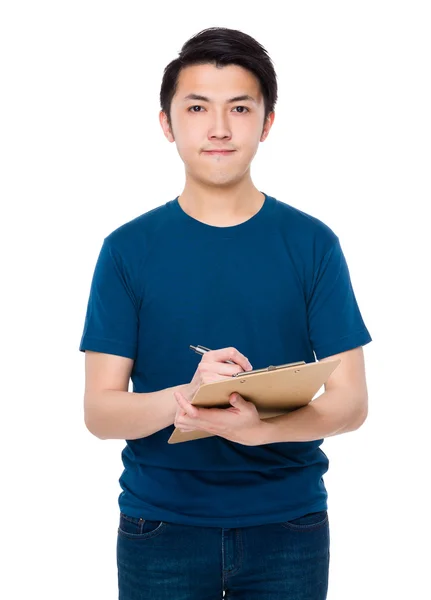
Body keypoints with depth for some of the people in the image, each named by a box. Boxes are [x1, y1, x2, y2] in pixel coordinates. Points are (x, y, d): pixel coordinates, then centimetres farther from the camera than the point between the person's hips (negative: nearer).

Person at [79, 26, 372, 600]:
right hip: (160, 525, 0)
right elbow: (100, 410, -5)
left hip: (287, 524, 0)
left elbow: (350, 400, -4)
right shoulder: (128, 249, -1)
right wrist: (184, 397, -25)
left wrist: (261, 427, -23)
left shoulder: (312, 244, -2)